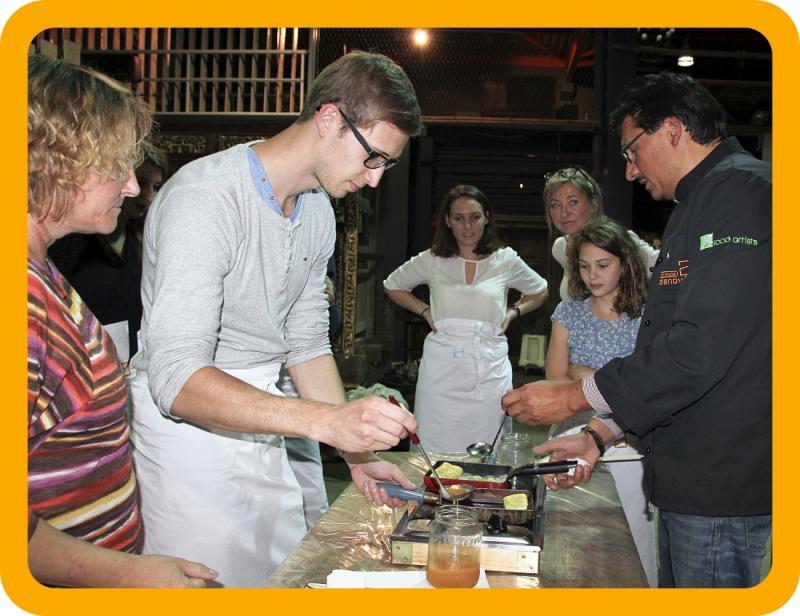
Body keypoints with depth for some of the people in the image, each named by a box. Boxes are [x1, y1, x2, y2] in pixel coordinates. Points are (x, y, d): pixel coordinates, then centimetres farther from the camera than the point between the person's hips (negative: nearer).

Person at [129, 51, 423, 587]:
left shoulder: (318, 211, 6)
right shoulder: (207, 198, -23)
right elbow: (178, 379, -31)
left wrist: (358, 453, 4)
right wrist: (328, 421, -41)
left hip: (260, 434, 8)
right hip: (185, 429, -8)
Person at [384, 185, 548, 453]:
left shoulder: (506, 260, 6)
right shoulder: (432, 261, 6)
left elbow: (539, 291, 24)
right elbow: (392, 285, 21)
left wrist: (513, 312, 8)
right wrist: (425, 311, 8)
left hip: (490, 370, 0)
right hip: (441, 368, 0)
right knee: (436, 453, 1)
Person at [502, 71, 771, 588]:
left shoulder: (739, 190, -14)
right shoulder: (699, 204, 20)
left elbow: (700, 347, -24)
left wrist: (575, 396, -15)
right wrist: (601, 435, 16)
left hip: (723, 487, -10)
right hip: (690, 480, 10)